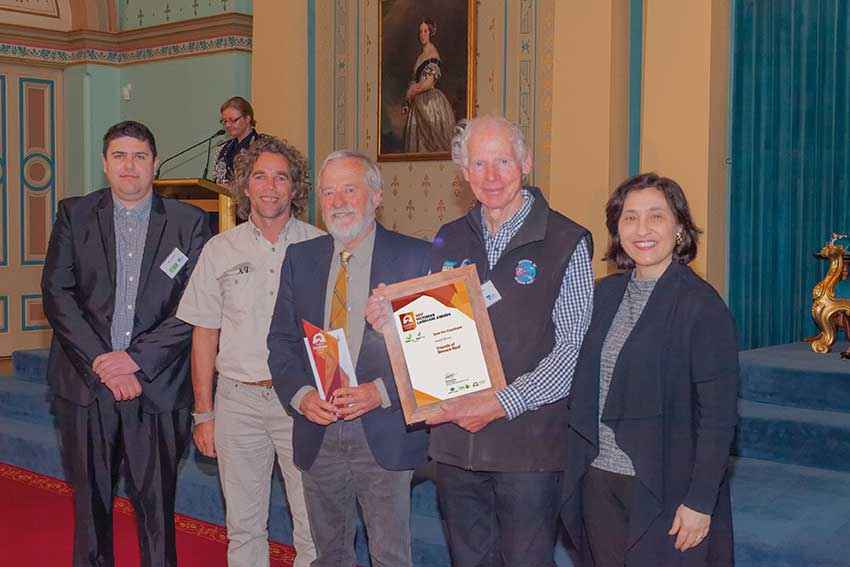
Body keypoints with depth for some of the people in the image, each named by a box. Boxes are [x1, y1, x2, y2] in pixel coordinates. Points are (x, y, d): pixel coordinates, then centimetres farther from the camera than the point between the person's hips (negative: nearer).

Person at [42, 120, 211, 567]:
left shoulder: (189, 223, 2)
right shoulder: (74, 215, 6)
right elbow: (56, 294, -2)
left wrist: (137, 358, -13)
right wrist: (100, 361, -12)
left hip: (157, 386, -1)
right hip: (86, 382, 2)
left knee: (156, 503, 4)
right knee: (90, 500, 12)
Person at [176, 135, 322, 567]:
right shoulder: (220, 250, 6)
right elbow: (204, 334, 8)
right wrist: (203, 413, 5)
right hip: (238, 400, 2)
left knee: (315, 530, 0)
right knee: (243, 526, 11)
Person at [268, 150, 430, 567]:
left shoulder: (414, 257, -5)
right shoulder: (300, 259, 7)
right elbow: (281, 341, 7)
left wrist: (382, 391, -19)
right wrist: (301, 394, -11)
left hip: (384, 436, -3)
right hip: (317, 437, 4)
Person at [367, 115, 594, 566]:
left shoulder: (566, 242, -6)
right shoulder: (448, 240, 10)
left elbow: (573, 348, -11)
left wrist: (501, 403, -19)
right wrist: (388, 321, -4)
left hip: (529, 441, -4)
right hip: (455, 440, 5)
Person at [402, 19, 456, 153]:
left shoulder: (433, 54, -7)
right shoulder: (421, 56, 18)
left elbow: (429, 82, -14)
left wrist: (412, 92, -6)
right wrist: (407, 103, 9)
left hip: (430, 100, -8)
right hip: (418, 103, 8)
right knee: (418, 140, 4)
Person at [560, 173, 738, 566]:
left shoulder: (702, 306, -12)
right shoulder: (606, 293, 7)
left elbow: (718, 417, -13)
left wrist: (700, 502, -16)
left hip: (663, 489, -5)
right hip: (598, 480, 6)